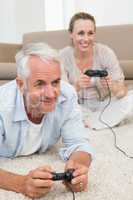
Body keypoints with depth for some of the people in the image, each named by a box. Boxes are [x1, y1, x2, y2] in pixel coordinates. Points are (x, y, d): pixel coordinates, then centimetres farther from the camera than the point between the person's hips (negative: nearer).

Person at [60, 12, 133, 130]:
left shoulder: (106, 53, -16)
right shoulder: (63, 57, -15)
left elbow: (123, 91, -15)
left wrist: (112, 86, -39)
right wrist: (77, 86, -38)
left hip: (103, 104, 1)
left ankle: (87, 123, -11)